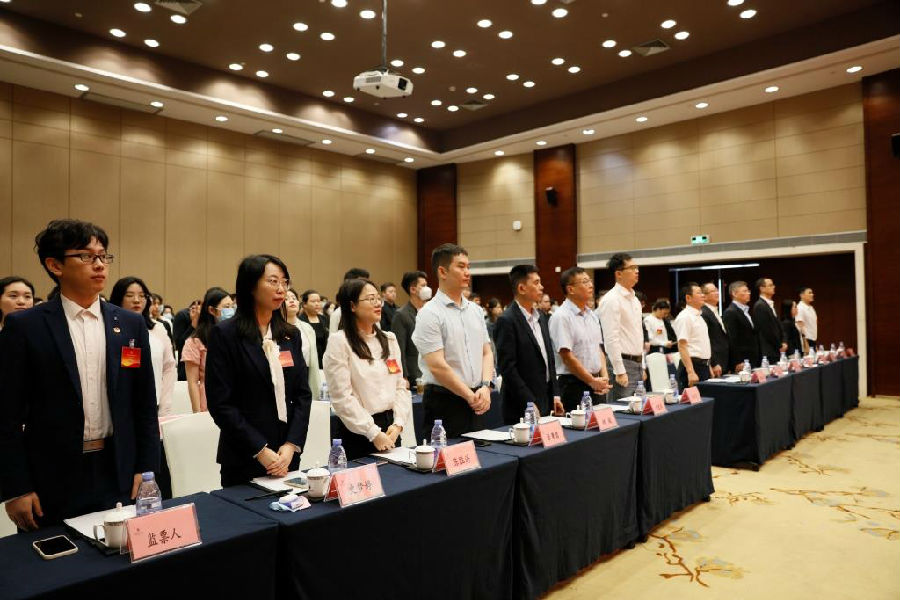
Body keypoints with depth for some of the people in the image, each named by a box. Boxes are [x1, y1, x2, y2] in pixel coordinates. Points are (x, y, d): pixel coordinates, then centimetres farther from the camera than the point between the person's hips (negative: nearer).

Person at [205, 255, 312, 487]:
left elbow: (303, 394, 5)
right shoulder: (225, 334, -8)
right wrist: (260, 450, -15)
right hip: (244, 460, -4)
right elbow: (221, 404, -12)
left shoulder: (291, 335, 7)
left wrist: (291, 445, -8)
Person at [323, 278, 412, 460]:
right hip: (357, 432, -5)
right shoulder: (339, 341, -9)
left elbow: (401, 386, 8)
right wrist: (373, 433, -15)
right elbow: (342, 397, -14)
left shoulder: (389, 339, 9)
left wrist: (398, 424, -6)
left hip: (390, 430, 6)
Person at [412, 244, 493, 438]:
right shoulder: (430, 314, -11)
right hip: (444, 402, -6)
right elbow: (437, 366, -16)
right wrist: (471, 397, -11)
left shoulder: (476, 310, 11)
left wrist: (485, 386, -5)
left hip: (475, 404, 6)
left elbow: (486, 353, 13)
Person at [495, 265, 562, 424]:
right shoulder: (507, 321, -14)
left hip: (545, 402, 7)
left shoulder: (540, 318, 13)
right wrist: (529, 403, -17)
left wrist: (555, 395, 10)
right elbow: (507, 367, -17)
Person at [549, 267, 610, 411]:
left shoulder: (592, 315, 13)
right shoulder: (561, 317, -13)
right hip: (573, 384, -7)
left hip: (596, 384, 7)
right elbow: (567, 356, -16)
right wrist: (592, 381, -12)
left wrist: (604, 377, 2)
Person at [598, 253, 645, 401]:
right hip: (623, 362, -9)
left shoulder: (634, 299, 14)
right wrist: (620, 372, -20)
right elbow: (611, 339, -18)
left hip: (637, 363, 9)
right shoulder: (611, 300, -14)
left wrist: (642, 366, 18)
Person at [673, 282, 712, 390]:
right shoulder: (684, 317, -12)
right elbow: (682, 346, -19)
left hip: (704, 367, 9)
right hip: (693, 366, -9)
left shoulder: (699, 316, 17)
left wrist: (708, 365, 22)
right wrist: (691, 372, -25)